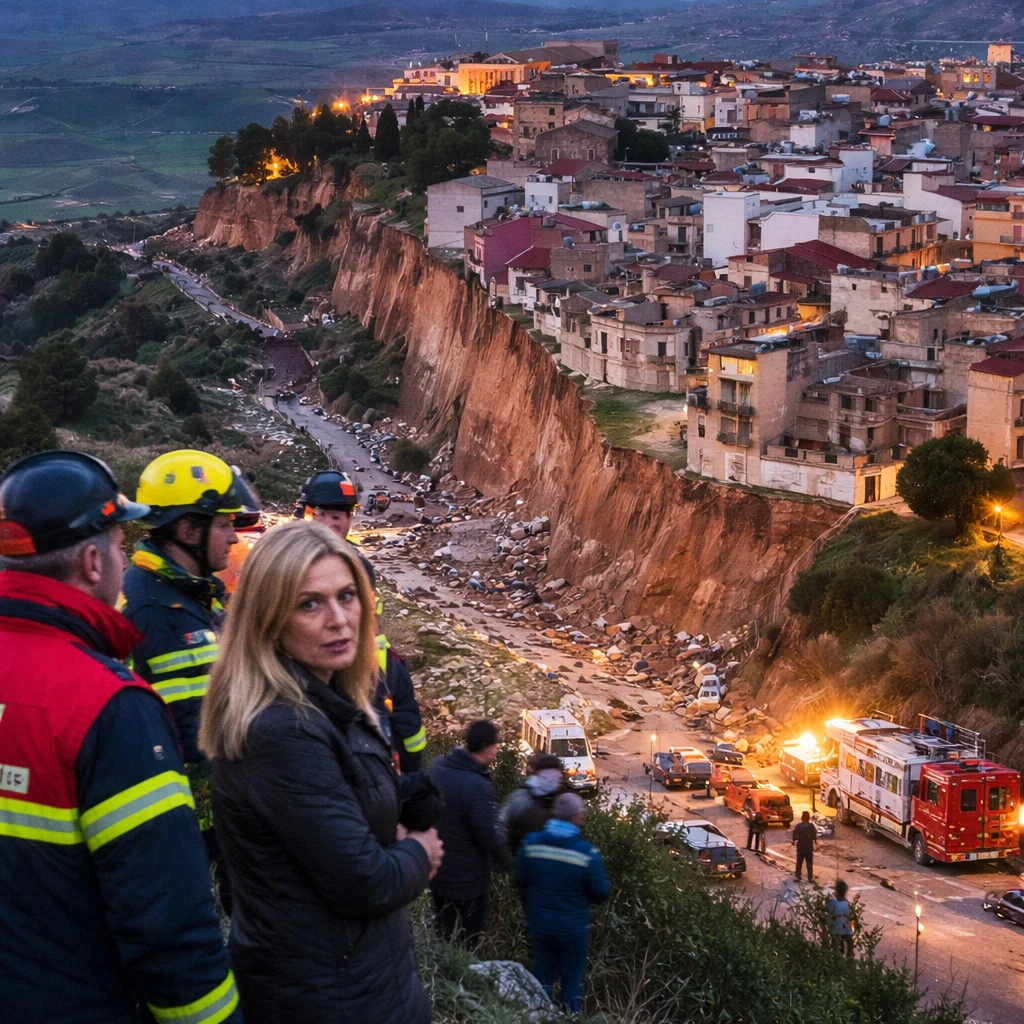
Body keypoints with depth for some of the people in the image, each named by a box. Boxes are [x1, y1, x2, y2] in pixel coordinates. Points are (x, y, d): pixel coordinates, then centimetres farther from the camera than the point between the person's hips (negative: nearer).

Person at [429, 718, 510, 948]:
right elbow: (490, 836, -25)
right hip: (466, 880, -7)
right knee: (464, 946, 10)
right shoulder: (479, 787, -32)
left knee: (442, 935, 25)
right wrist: (504, 858, -5)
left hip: (436, 870, 7)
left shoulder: (438, 766, -7)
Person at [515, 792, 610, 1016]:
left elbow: (520, 881, 1)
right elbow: (601, 894, -13)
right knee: (573, 980, 16)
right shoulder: (587, 853, -23)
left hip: (540, 924, 3)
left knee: (543, 977, 20)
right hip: (573, 928, -3)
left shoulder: (531, 843, -13)